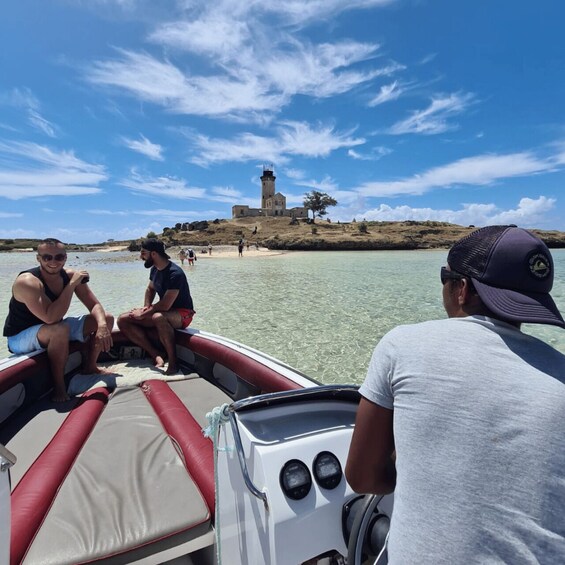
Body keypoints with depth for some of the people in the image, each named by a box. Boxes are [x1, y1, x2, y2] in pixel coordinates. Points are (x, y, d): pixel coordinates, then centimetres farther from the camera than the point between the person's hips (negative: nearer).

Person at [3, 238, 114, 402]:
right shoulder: (27, 282, -28)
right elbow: (51, 317, -40)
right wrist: (72, 284, -37)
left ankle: (89, 367, 12)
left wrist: (102, 325, -30)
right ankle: (58, 385, -18)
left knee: (107, 319, -3)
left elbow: (95, 305, -9)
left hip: (53, 330, 7)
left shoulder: (70, 275, -10)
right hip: (20, 337, -6)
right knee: (60, 329, -40)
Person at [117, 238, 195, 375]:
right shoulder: (154, 269, 3)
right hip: (162, 311, 9)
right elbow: (150, 289, 21)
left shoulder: (175, 273, -24)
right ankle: (156, 356, -13)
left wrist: (143, 314, -15)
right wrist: (146, 308, 3)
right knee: (123, 320, -6)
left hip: (182, 313, -9)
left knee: (158, 317, -42)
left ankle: (173, 363, -26)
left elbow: (165, 305, -28)